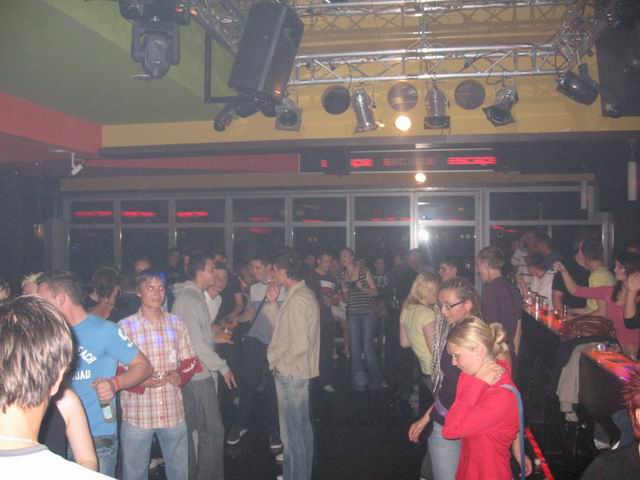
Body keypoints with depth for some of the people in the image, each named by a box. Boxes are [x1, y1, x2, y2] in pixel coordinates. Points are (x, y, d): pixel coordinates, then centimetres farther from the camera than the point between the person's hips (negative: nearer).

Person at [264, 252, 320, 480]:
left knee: (292, 431, 1)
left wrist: (280, 364, -13)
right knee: (302, 426, 20)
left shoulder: (297, 299, -21)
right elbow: (283, 326, 13)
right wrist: (272, 302, 3)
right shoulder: (303, 293, 10)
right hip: (298, 371, 10)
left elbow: (299, 344, -26)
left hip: (290, 373, -10)